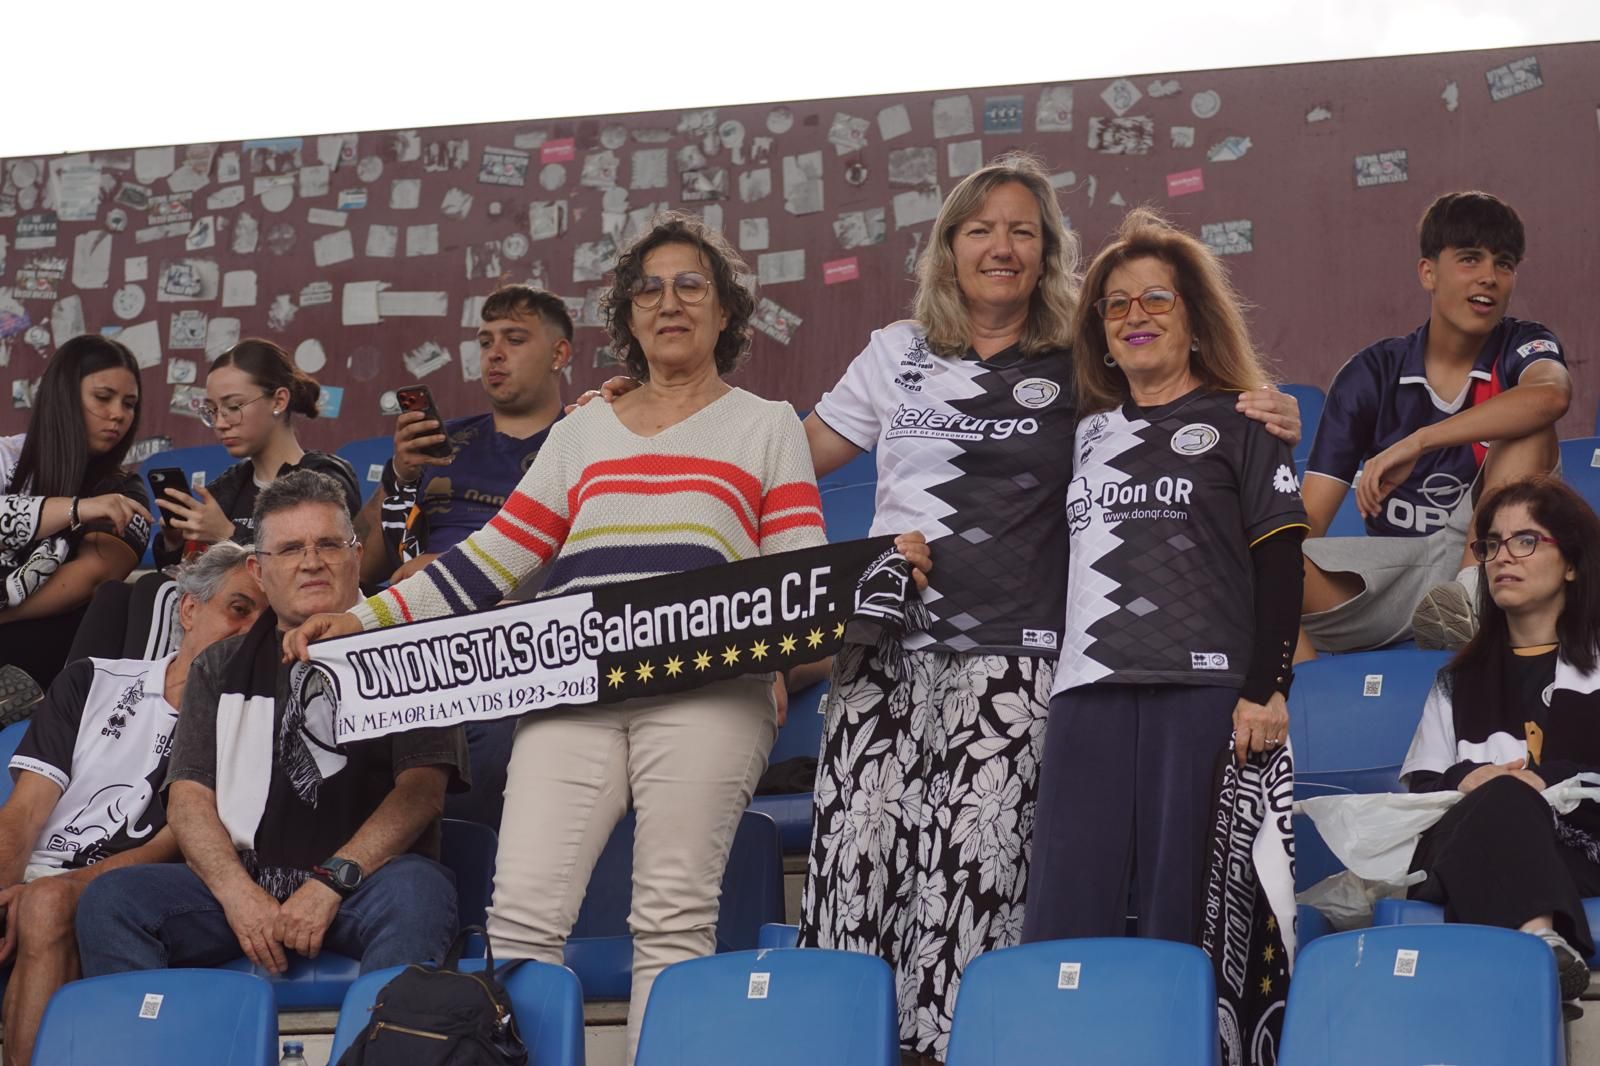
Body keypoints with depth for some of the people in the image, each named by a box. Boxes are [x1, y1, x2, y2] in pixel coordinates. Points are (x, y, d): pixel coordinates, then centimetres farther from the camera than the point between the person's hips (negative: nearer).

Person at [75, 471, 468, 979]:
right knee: (108, 898, -21)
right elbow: (188, 796, 9)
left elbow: (423, 787, -4)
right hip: (248, 885, 3)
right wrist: (237, 892, -12)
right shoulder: (222, 668, 19)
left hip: (362, 884, -3)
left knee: (413, 890, -37)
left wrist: (331, 882, -17)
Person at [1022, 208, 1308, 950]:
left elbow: (1280, 565, 0)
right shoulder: (1087, 434, 20)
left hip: (1202, 690, -4)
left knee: (1177, 911, -5)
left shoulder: (1239, 425, 7)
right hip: (1088, 694, 4)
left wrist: (1267, 691, -9)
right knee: (1064, 909, -4)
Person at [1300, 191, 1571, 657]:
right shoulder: (1372, 373, 1)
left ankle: (1470, 600, -35)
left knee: (1527, 428, -23)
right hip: (1391, 572, 1)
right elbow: (1310, 521, -4)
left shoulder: (1523, 347, -1)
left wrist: (1416, 444, -34)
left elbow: (1552, 395, -30)